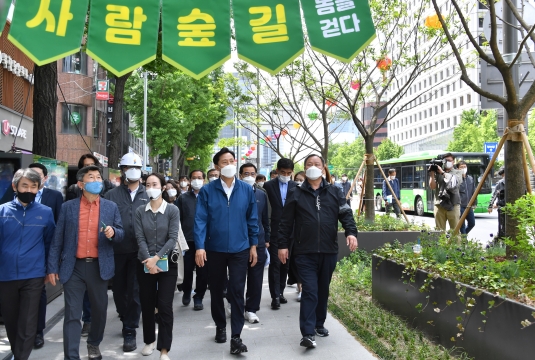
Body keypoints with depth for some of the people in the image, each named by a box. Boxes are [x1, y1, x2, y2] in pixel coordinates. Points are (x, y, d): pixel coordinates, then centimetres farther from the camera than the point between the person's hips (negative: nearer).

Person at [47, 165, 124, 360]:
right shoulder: (68, 207, 2)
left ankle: (94, 344, 38)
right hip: (73, 267, -1)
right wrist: (52, 267, -3)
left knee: (100, 309, 14)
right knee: (72, 314, -1)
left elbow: (120, 235, 7)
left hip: (100, 267, 2)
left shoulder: (111, 207, 4)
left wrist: (113, 232, -17)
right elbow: (57, 239, 2)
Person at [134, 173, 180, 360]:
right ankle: (149, 341, 31)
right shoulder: (140, 211, 2)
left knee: (165, 306, -3)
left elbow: (173, 238, -10)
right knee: (146, 304, 11)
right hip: (145, 263, 2)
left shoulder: (172, 210, -5)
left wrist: (157, 258, -18)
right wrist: (148, 259, -16)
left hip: (167, 263, -2)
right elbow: (140, 238, -4)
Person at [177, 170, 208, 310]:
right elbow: (178, 219, 4)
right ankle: (186, 292, 31)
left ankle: (198, 297, 18)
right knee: (187, 270, 7)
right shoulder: (183, 198, 7)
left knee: (203, 271, 4)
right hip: (188, 240, 1)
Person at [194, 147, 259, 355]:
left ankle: (236, 337, 5)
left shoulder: (246, 190, -1)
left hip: (240, 249, 0)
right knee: (216, 290, 15)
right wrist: (200, 246, -15)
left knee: (237, 291, -2)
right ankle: (220, 327, 35)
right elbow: (200, 220, -8)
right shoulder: (207, 191, -5)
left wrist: (253, 245, 3)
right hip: (214, 249, 1)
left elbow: (252, 219, 3)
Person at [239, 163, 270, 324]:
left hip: (258, 241, 3)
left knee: (256, 278, 4)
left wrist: (267, 239, 10)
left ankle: (251, 309, 15)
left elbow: (265, 219, 13)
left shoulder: (262, 195, 8)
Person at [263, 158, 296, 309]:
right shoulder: (268, 186, -3)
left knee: (285, 263, 11)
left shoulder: (295, 187, 2)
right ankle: (275, 296, 3)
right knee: (275, 263, -2)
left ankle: (280, 292, 25)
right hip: (274, 231, -3)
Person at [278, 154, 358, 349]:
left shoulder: (335, 192, 9)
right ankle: (308, 333, -8)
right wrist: (282, 245, 0)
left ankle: (319, 324, 31)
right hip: (305, 252, -2)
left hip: (329, 251, 3)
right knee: (309, 291, -8)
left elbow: (346, 214, 1)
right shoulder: (296, 194, 4)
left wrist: (351, 232, -17)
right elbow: (286, 222, 5)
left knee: (323, 290, 14)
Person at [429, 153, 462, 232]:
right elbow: (432, 187, 3)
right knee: (439, 231, 3)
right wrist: (432, 174, -6)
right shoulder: (437, 173, 11)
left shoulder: (457, 173, 10)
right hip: (439, 205, 1)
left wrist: (443, 173, -11)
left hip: (453, 205, -1)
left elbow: (454, 183, -11)